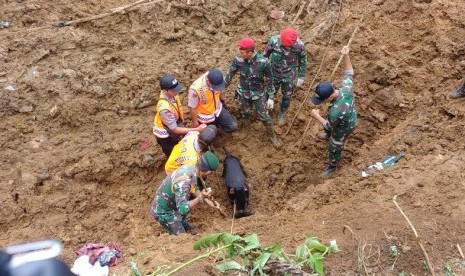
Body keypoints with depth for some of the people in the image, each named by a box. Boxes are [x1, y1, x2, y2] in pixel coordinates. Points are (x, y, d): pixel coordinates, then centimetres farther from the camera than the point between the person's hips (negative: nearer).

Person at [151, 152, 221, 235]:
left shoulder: (190, 167, -10)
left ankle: (184, 223, 24)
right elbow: (182, 209, -36)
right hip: (163, 211, -8)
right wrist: (201, 198, -41)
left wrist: (208, 201, 0)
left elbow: (194, 189, 6)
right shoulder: (183, 182, -37)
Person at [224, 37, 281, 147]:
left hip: (258, 94, -2)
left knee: (264, 116, 11)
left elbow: (269, 80, -14)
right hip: (243, 93, 2)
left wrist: (271, 97, -8)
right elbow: (229, 75, -6)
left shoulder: (263, 62, -28)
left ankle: (272, 135, 37)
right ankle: (246, 129, 56)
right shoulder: (238, 60, -22)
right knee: (245, 113, 24)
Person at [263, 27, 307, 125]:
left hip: (289, 76, 0)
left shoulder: (299, 45, -26)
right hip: (274, 73, 0)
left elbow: (303, 60, -7)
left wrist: (301, 77, 0)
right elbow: (265, 55, -9)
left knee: (287, 97, 18)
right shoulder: (274, 41, -28)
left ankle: (282, 114, 47)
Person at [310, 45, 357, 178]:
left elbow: (330, 125, -27)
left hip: (343, 128, -7)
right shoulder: (346, 87, -32)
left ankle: (333, 166, 51)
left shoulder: (335, 111, -49)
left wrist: (317, 116, -13)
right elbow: (349, 73, -11)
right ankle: (328, 136, 75)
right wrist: (346, 56, -21)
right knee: (328, 129, 39)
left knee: (334, 148, 21)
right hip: (350, 118, 7)